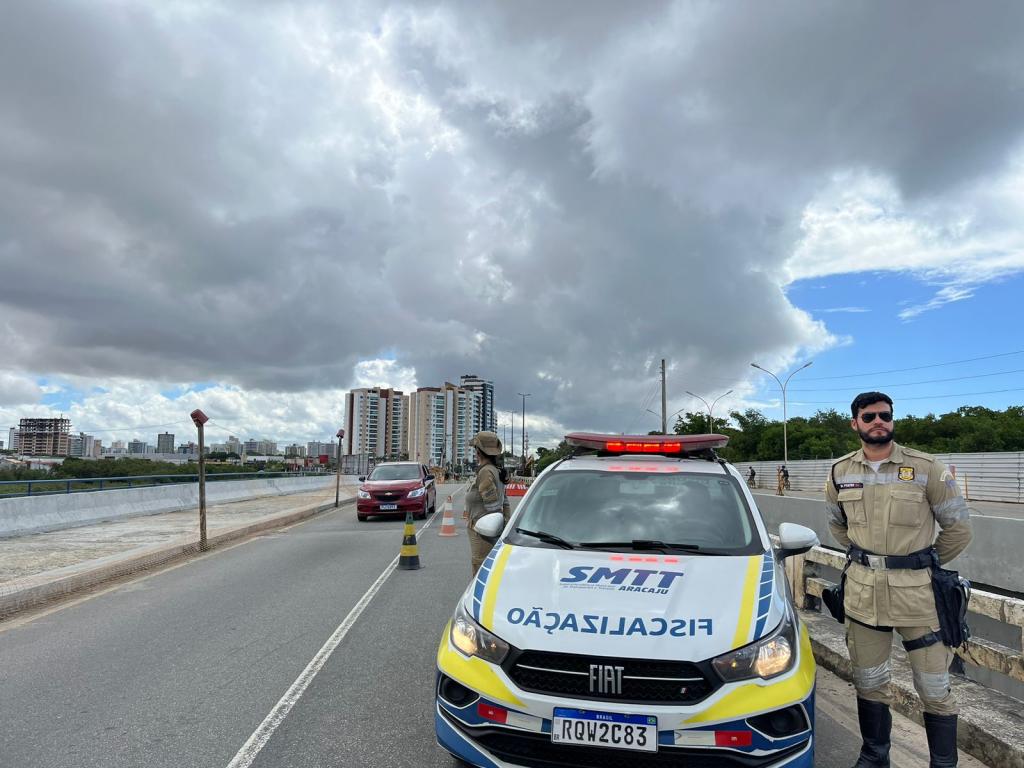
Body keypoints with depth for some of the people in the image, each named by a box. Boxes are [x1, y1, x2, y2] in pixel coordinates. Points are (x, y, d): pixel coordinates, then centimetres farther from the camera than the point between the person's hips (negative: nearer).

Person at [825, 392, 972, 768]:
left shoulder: (926, 468, -8)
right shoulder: (840, 472, 2)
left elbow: (958, 528, 1)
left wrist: (923, 564, 8)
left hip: (917, 589, -3)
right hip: (862, 589, 3)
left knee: (934, 688, 6)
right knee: (869, 682, 15)